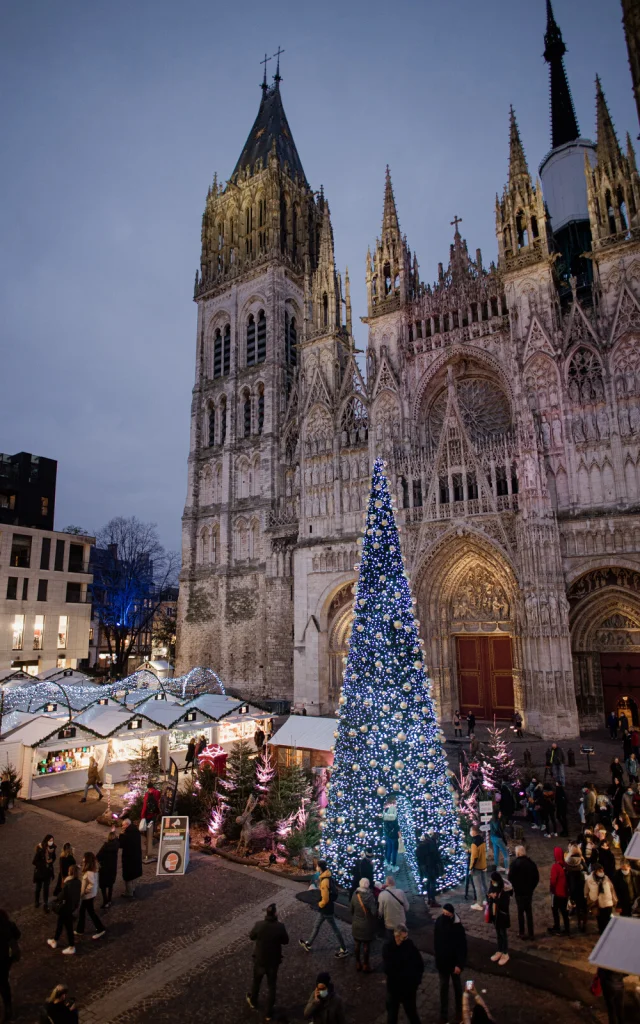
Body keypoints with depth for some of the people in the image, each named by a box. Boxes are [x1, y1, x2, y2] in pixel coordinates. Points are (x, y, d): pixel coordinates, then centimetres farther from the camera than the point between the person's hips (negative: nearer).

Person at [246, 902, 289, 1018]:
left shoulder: (259, 925, -26)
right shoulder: (280, 926, -27)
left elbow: (251, 937, -6)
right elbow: (286, 941, -9)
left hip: (259, 959, 1)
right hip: (273, 961, -1)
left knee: (256, 982, 29)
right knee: (272, 986, 22)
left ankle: (253, 1002, 53)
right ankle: (269, 1013, 34)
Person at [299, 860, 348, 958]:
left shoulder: (324, 881, -33)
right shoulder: (327, 877, -3)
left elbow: (325, 899, -29)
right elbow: (335, 889, 11)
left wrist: (319, 905, -11)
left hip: (326, 908, -9)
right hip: (325, 907, 9)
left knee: (334, 929, 8)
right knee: (316, 926, 24)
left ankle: (344, 950, 23)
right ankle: (308, 944, 41)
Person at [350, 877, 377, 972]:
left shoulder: (355, 895, -11)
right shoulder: (370, 897, -25)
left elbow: (351, 910, 1)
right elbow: (374, 912, -26)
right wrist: (375, 918, -4)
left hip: (356, 924, 4)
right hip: (367, 925, -4)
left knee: (357, 944, 20)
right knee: (366, 945, 14)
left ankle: (358, 963, 32)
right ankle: (365, 965, 25)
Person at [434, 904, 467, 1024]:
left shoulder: (457, 927, -25)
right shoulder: (439, 922, -15)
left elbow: (462, 947, -18)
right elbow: (436, 941, 0)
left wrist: (459, 964, -17)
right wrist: (436, 956, 7)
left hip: (454, 962, -3)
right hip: (442, 961, 3)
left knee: (457, 986, 18)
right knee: (443, 986, 17)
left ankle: (459, 1011, 38)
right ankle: (443, 1013, 32)